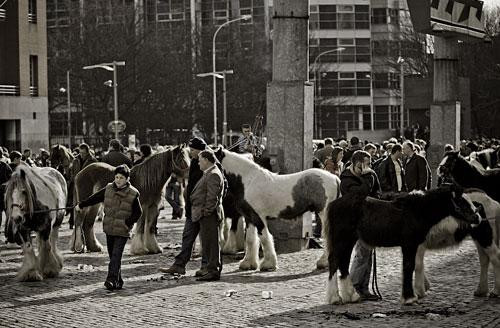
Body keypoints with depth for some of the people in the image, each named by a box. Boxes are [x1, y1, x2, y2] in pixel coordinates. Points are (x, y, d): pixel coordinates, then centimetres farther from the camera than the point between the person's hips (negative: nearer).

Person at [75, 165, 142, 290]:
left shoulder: (133, 194, -7)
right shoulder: (108, 189, 4)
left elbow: (138, 212, 0)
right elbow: (95, 198, 16)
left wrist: (128, 223, -11)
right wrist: (81, 205, 21)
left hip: (122, 231, -5)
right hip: (109, 228, 5)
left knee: (116, 255, -14)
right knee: (112, 255, 9)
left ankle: (112, 279, -19)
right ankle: (118, 281, 18)